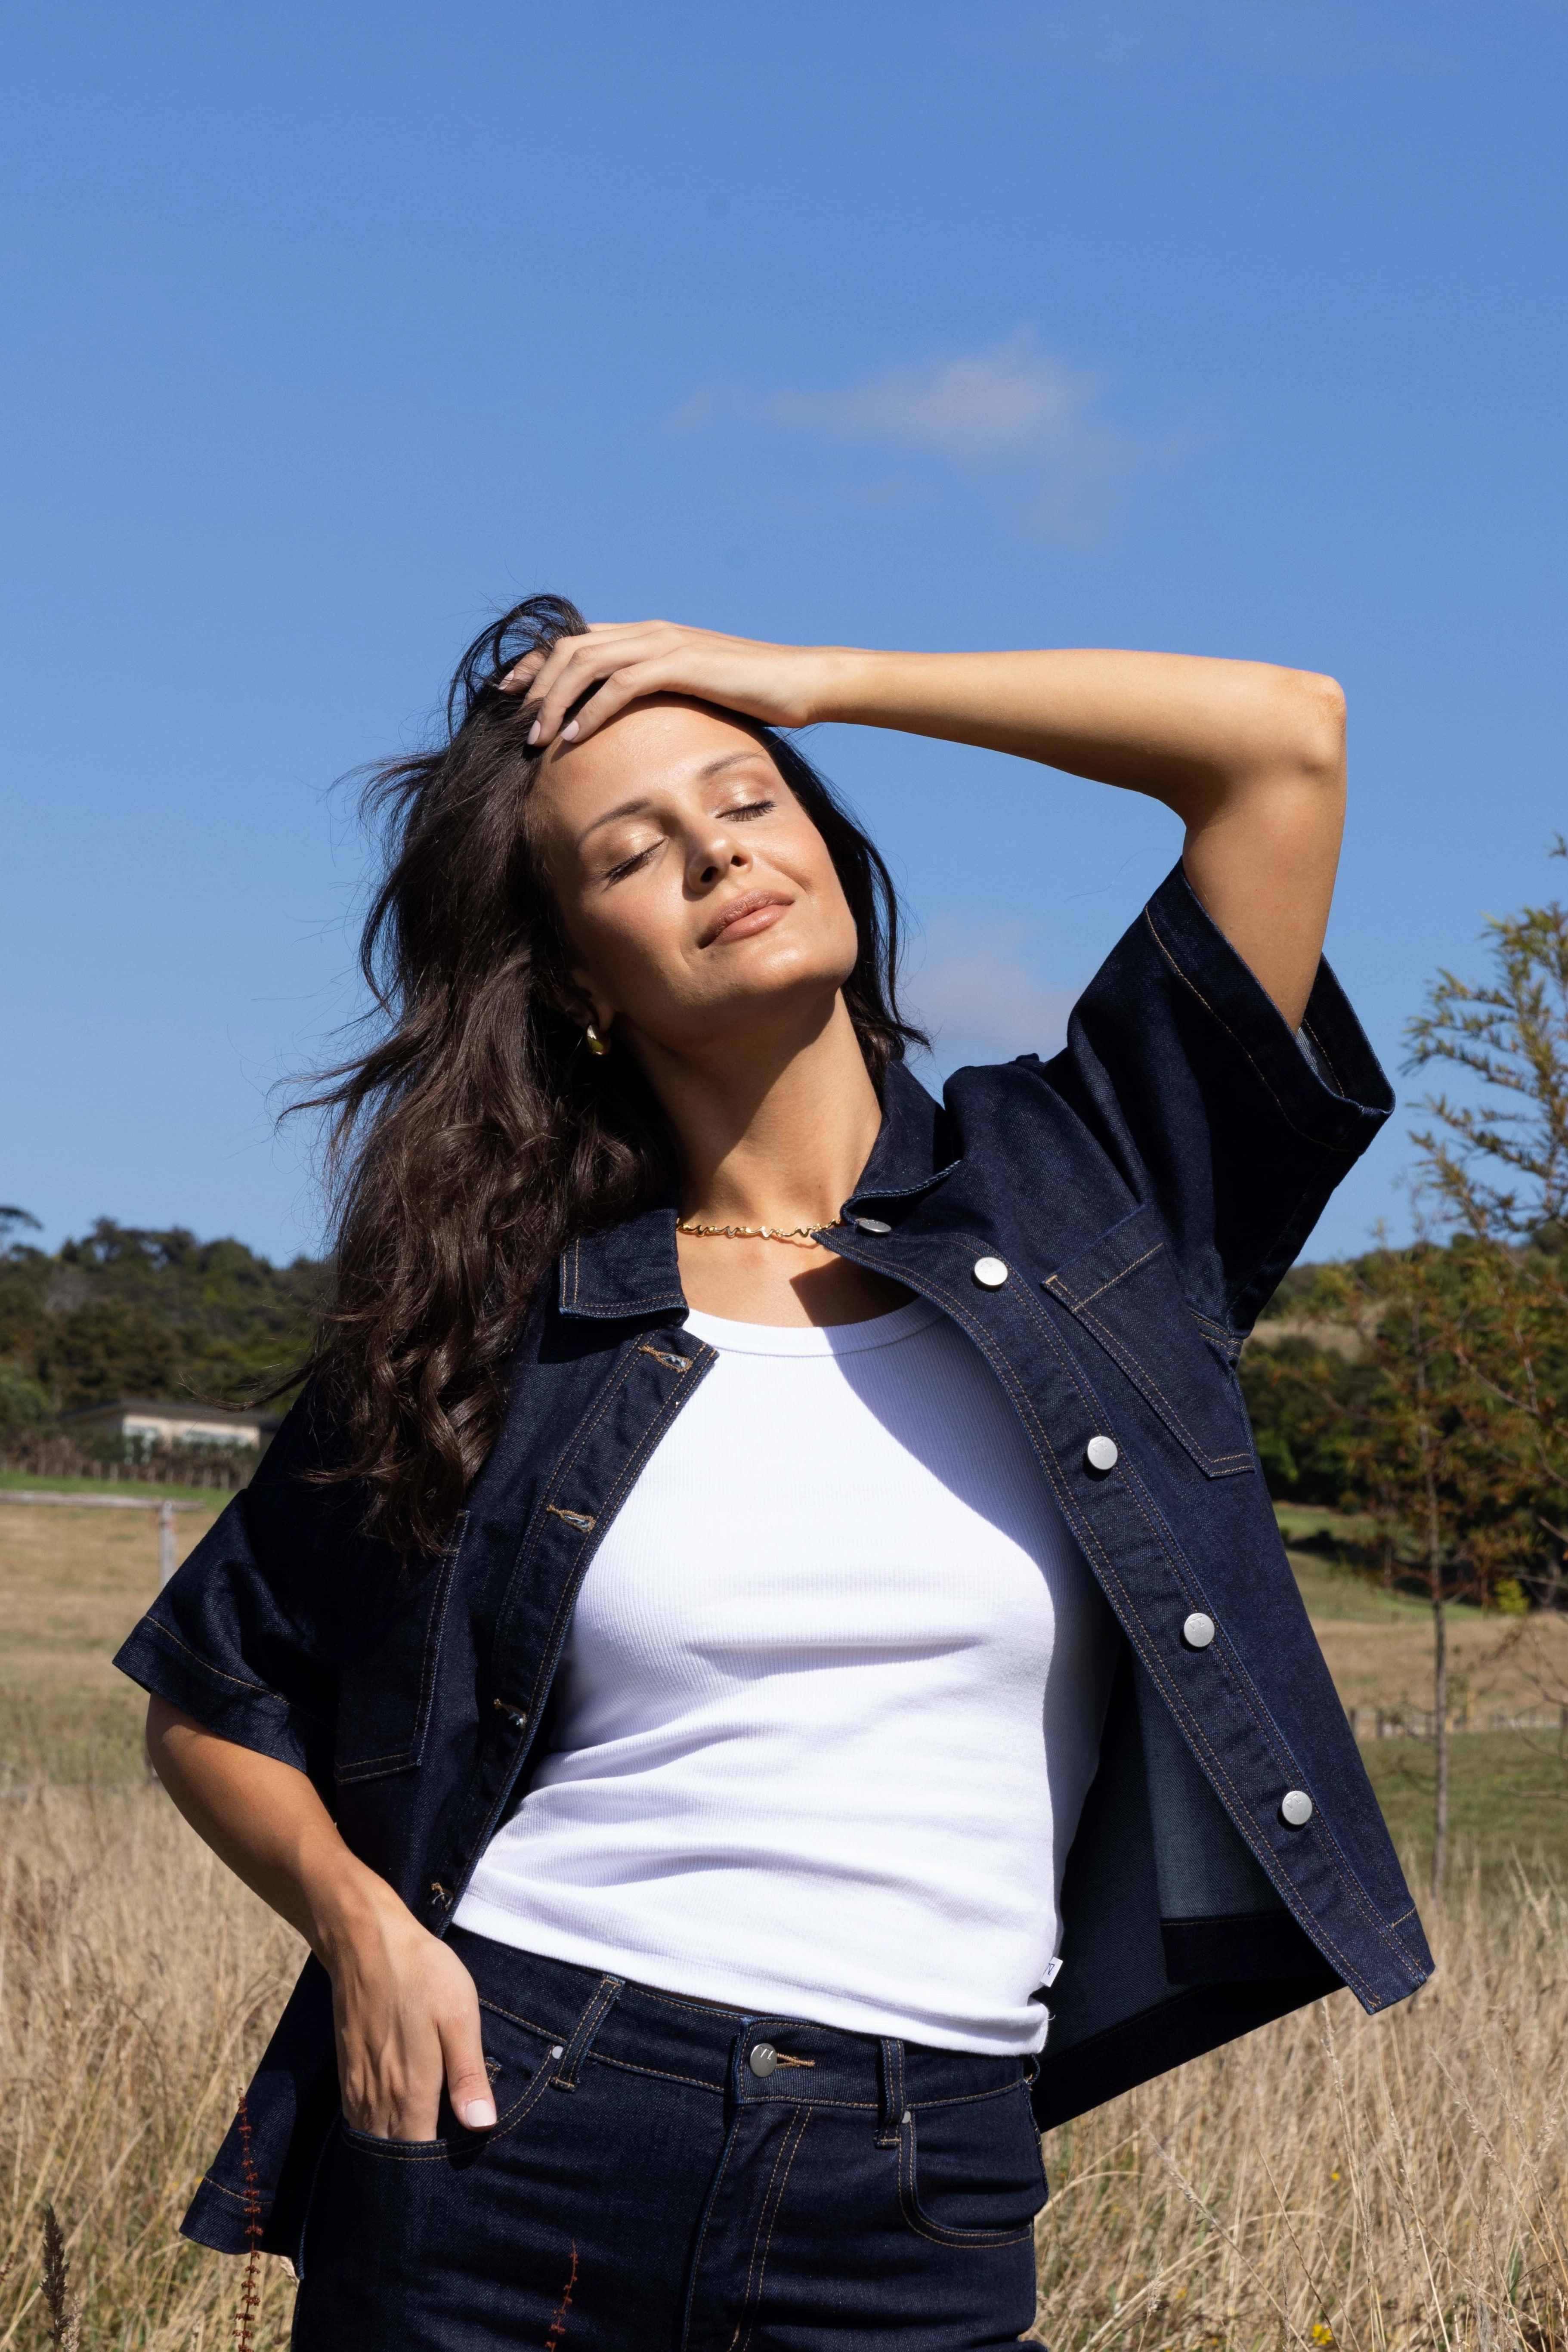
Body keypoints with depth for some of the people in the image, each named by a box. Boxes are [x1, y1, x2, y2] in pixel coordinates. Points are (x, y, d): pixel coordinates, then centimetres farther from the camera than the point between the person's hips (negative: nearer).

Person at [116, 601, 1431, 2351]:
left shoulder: (1069, 1203, 4)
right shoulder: (503, 1323, 3)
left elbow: (1286, 736, -1)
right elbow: (213, 1704, 12)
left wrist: (821, 679, 4)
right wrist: (358, 1918, -8)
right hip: (506, 2150, 0)